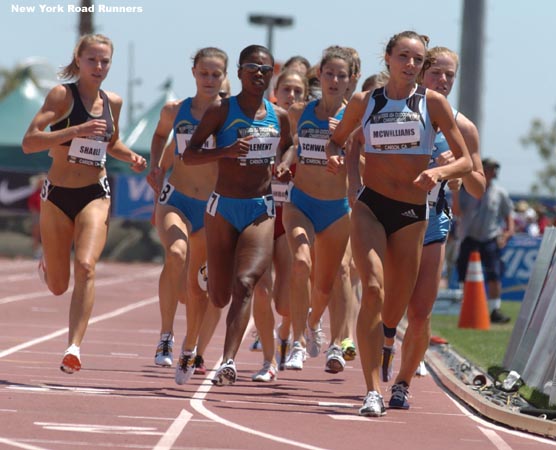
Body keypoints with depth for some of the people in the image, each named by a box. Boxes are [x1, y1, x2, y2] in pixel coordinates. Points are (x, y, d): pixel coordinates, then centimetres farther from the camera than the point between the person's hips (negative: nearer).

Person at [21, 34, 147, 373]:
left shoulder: (113, 103, 7)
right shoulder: (62, 95, -7)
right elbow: (29, 142, -18)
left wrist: (130, 156, 7)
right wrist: (75, 131, -28)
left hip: (95, 195, 2)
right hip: (57, 195, -2)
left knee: (86, 267, -23)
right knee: (58, 287, 9)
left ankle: (74, 347, -24)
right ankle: (48, 264, 47)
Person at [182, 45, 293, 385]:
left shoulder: (279, 117, 7)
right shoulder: (221, 111, -3)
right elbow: (189, 155, -7)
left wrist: (284, 172, 2)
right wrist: (226, 151, -23)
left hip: (262, 211, 1)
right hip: (223, 207, -1)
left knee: (244, 283, -20)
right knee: (219, 296, 6)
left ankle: (229, 361, -28)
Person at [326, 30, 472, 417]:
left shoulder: (432, 102, -2)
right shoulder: (364, 102, 3)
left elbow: (466, 161, -2)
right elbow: (337, 140, 19)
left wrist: (438, 172, -22)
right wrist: (335, 158, -4)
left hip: (412, 213, 1)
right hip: (370, 207, -1)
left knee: (396, 307, 9)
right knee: (373, 290, -21)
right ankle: (373, 392, -24)